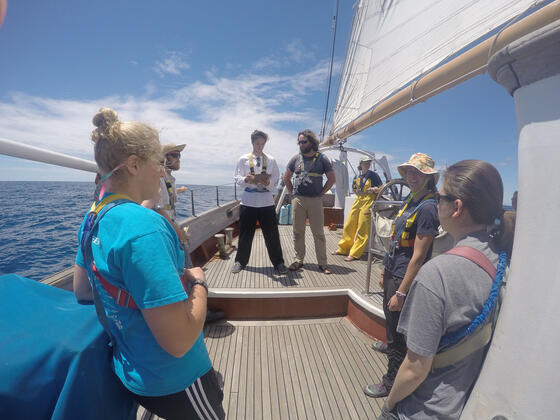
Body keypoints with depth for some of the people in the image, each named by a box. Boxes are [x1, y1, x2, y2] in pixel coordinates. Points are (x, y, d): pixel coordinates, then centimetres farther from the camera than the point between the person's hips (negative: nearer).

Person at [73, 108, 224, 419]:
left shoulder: (94, 219, -3)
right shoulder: (143, 225, -32)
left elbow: (82, 291, 12)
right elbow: (179, 341, -33)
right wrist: (199, 282, -18)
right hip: (173, 381, -8)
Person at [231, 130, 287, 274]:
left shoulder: (271, 160, 8)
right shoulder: (243, 159, 6)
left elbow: (275, 180, 3)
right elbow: (238, 179, -1)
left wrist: (267, 182, -18)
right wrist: (250, 179, -20)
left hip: (266, 202, 0)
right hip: (248, 202, 0)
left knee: (272, 234, 5)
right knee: (245, 234, 10)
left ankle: (278, 262, 18)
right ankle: (240, 261, 27)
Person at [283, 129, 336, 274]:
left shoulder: (322, 159, 4)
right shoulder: (296, 159, 9)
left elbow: (331, 178, 7)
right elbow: (286, 178, 17)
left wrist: (321, 192, 2)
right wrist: (293, 192, 10)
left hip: (316, 201, -2)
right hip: (298, 200, 2)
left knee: (319, 233, 0)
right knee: (298, 232, 7)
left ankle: (322, 263, 11)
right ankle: (299, 260, 19)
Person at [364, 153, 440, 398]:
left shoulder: (427, 207, -21)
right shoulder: (410, 201, 6)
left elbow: (418, 257, -22)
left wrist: (401, 292, -19)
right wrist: (384, 270, 15)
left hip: (405, 278, -8)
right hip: (392, 271, 8)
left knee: (397, 332, 9)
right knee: (390, 318, 30)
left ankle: (391, 382, 30)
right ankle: (389, 344, 59)